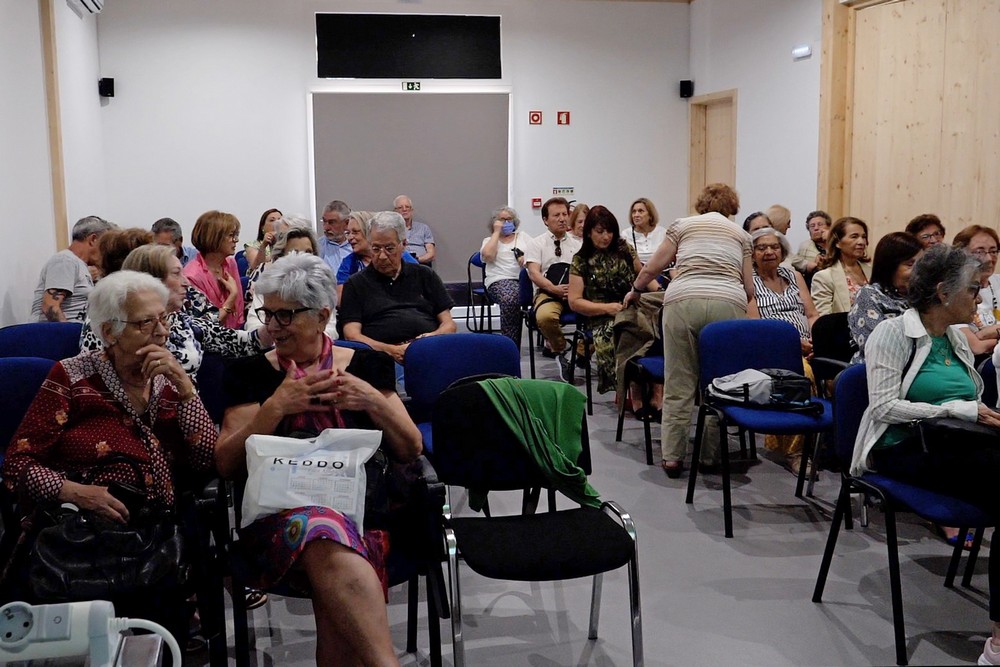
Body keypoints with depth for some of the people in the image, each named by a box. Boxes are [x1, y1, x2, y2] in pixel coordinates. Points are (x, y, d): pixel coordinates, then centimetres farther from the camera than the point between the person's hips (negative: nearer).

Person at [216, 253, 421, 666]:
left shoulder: (366, 365, 13)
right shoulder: (251, 374, 12)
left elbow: (410, 452, 9)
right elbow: (227, 465, 4)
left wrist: (374, 401, -8)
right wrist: (277, 406, -9)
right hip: (280, 508, 0)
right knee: (328, 534, -37)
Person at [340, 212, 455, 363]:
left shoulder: (425, 275, 23)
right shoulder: (356, 284, 16)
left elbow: (449, 324, 19)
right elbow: (351, 335, 3)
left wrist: (434, 337, -7)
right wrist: (392, 351, -15)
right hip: (382, 355, -1)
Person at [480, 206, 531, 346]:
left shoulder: (522, 236, 28)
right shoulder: (489, 240, 22)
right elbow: (488, 254, -2)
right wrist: (497, 232, 7)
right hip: (500, 280, -2)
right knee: (509, 299, -40)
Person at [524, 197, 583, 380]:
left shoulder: (578, 243, 21)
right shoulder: (537, 244, 10)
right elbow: (534, 273, -4)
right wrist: (555, 289, -20)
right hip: (548, 292, -2)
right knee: (545, 317, -37)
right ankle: (560, 351, -8)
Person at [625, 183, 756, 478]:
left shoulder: (683, 225, 22)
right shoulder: (740, 234, 25)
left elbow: (651, 268, 21)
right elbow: (749, 289, 22)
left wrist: (635, 290, 41)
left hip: (683, 301, -1)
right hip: (728, 303, 1)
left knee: (679, 385, 2)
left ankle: (672, 456, 2)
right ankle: (711, 456, 13)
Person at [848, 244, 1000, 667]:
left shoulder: (957, 339, 19)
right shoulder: (893, 334, -3)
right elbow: (884, 407, -13)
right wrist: (955, 410, -16)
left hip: (954, 449, 7)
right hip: (902, 450, -7)